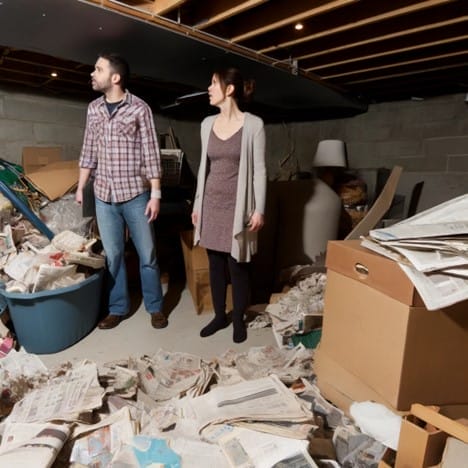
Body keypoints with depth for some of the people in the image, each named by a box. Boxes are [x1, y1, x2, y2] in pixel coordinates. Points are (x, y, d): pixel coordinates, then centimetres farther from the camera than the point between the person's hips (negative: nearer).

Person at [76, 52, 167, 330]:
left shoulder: (139, 108, -6)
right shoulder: (94, 109, 9)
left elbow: (151, 154, -8)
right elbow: (89, 152, 14)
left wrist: (156, 194, -12)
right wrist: (80, 188, 12)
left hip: (136, 195, -4)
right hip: (104, 196, 4)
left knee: (147, 254, 5)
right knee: (113, 254, 11)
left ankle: (155, 307, 22)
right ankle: (118, 307, 26)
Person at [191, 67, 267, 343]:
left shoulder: (253, 124, -7)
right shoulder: (208, 124, 8)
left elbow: (259, 169, -7)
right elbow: (204, 166, 13)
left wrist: (259, 209, -11)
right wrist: (197, 203, 12)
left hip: (238, 204, -5)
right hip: (212, 202, 5)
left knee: (238, 265, 4)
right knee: (215, 263, 11)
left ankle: (239, 320, 23)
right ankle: (220, 316, 28)